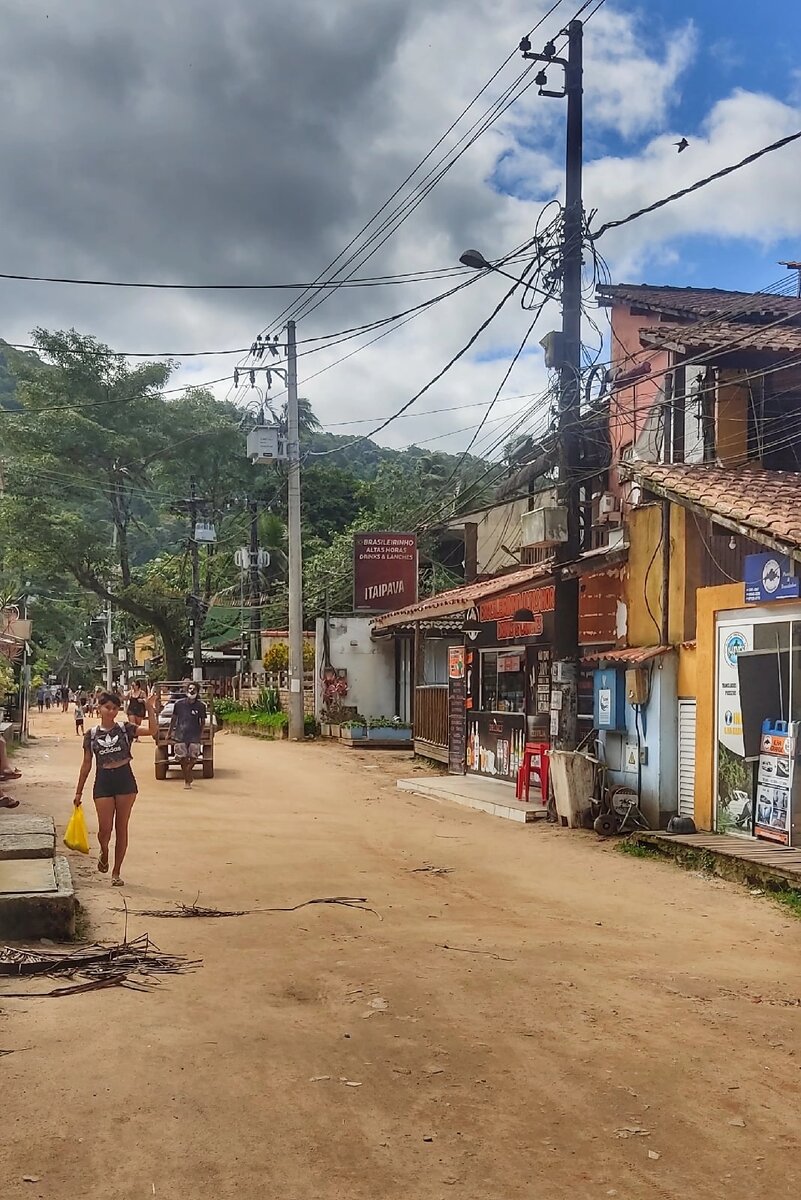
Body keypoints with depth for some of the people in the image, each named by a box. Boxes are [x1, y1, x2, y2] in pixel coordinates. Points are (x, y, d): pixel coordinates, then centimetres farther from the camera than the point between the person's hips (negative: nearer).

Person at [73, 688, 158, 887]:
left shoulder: (125, 729, 0)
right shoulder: (91, 734, 2)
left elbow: (153, 731, -13)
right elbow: (87, 764, 7)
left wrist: (150, 709, -23)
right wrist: (79, 792, 8)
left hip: (125, 781, 0)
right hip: (103, 782, 0)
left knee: (121, 828, 4)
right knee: (105, 829, -6)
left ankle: (116, 872, 16)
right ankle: (104, 853, 30)